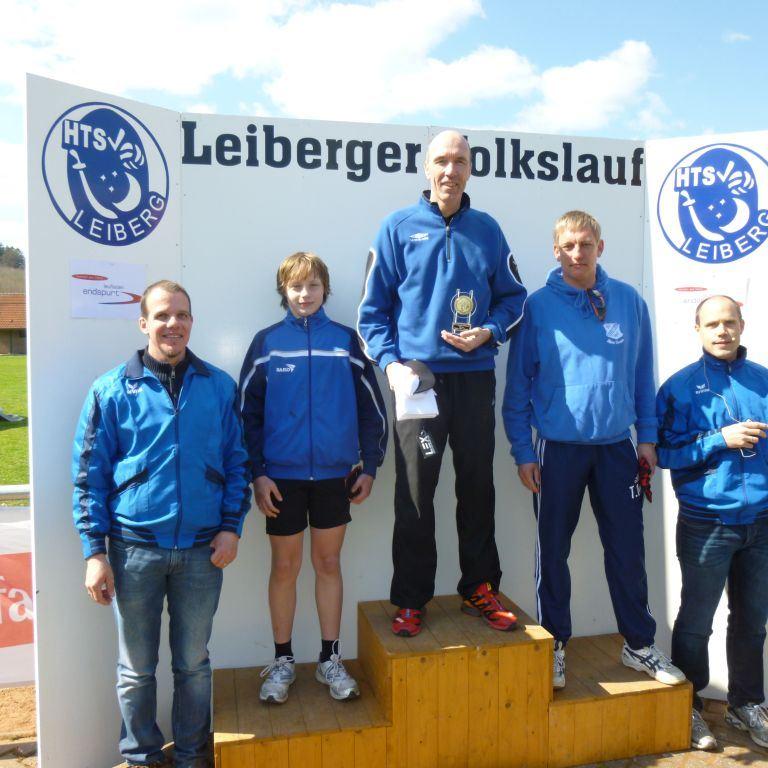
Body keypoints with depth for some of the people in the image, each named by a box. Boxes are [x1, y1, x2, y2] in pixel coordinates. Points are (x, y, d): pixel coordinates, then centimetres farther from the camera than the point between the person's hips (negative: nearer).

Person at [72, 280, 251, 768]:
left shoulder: (220, 387, 3)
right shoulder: (111, 391, -1)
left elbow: (237, 462, 7)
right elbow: (89, 475, 0)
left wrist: (231, 526, -3)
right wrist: (95, 551, -5)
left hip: (202, 549, 1)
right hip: (134, 549, -1)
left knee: (194, 663, 14)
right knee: (137, 667, 13)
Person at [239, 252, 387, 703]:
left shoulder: (345, 340, 1)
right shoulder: (267, 342, 0)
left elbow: (372, 408, 4)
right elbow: (248, 412, 0)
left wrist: (369, 467, 1)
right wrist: (258, 474, -6)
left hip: (334, 474, 1)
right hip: (282, 476, 0)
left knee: (329, 563, 12)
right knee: (285, 567, 10)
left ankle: (331, 660, 26)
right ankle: (283, 661, 26)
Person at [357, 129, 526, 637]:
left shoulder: (487, 230, 10)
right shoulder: (399, 228, 4)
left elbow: (513, 296, 14)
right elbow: (374, 306, 3)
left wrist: (488, 332, -5)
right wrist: (390, 360, -10)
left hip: (476, 376, 3)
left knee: (478, 487, 11)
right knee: (414, 494, 2)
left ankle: (480, 589, 27)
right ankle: (411, 600, 16)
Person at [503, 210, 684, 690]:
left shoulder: (630, 301, 2)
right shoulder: (539, 306, -5)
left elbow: (642, 375, 7)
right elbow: (518, 384, -4)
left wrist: (647, 437, 5)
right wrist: (524, 451, -6)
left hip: (617, 447, 2)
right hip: (558, 448, -1)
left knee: (628, 550, 11)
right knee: (553, 551, 10)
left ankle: (640, 644, 29)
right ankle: (555, 643, 27)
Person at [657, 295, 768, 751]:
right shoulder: (681, 386, -5)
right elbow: (665, 453, -9)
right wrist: (720, 440, -17)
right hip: (708, 523, -4)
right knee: (695, 622, 7)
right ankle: (689, 707, 26)